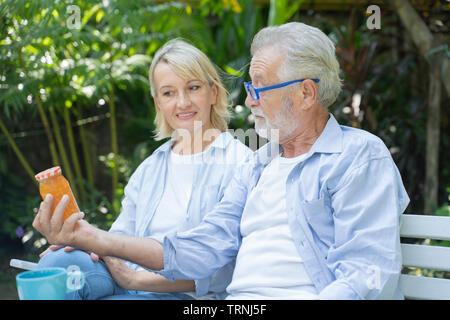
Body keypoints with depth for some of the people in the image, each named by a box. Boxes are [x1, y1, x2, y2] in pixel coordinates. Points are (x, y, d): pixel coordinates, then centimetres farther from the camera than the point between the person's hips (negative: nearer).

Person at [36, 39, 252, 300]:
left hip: (192, 296, -5)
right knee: (59, 261, -25)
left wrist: (137, 279, -15)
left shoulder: (238, 163, -2)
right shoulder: (148, 170, 19)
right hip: (134, 284, 5)